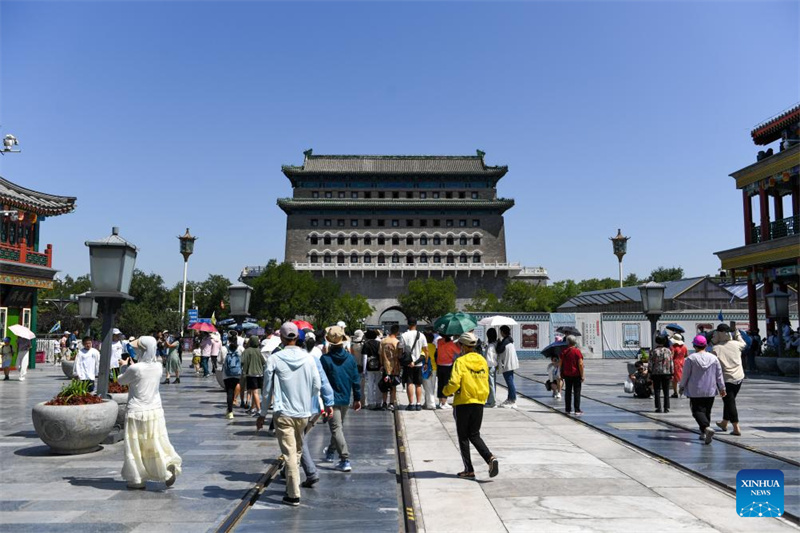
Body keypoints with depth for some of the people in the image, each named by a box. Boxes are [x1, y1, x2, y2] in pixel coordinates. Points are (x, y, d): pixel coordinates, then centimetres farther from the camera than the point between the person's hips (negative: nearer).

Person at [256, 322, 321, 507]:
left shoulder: (274, 359, -7)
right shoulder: (308, 359, -1)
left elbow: (267, 389, -3)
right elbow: (317, 386, 2)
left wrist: (262, 414, 7)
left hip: (283, 413, -3)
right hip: (303, 413, 3)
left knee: (289, 453, 0)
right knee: (298, 450, 18)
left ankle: (294, 495, 1)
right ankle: (292, 486, 26)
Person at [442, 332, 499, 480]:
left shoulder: (460, 361, -12)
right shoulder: (482, 361, 6)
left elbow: (454, 383, -20)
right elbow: (485, 383, 12)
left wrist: (446, 390, -1)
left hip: (463, 403, -5)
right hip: (479, 402, 5)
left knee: (463, 437, 8)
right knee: (474, 435, 15)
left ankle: (469, 470, 9)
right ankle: (490, 458, -7)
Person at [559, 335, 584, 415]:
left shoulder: (563, 351, 2)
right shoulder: (577, 351, -12)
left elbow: (561, 364, 7)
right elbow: (580, 364, -15)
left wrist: (562, 374, 16)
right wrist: (582, 375, -9)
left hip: (567, 375, 4)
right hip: (576, 375, -4)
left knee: (568, 391, 11)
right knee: (577, 392, 0)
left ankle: (568, 409, 15)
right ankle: (577, 410, -3)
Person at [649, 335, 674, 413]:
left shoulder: (654, 351, -5)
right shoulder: (668, 351, 4)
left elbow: (650, 364, -6)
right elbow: (671, 364, 6)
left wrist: (650, 374, 1)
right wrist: (672, 374, 11)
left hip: (656, 374, -2)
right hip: (667, 373, 2)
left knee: (657, 391, 3)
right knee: (666, 392, 8)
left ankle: (658, 408, 0)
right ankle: (666, 408, 7)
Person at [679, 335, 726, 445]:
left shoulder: (691, 358, -9)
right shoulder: (714, 358, 2)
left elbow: (685, 375, -4)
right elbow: (719, 375, 6)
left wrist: (682, 386, 10)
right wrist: (722, 388, 15)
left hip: (695, 391, -4)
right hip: (710, 391, 4)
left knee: (698, 411, -4)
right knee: (707, 411, 15)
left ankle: (707, 428, -28)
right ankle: (703, 433, 19)